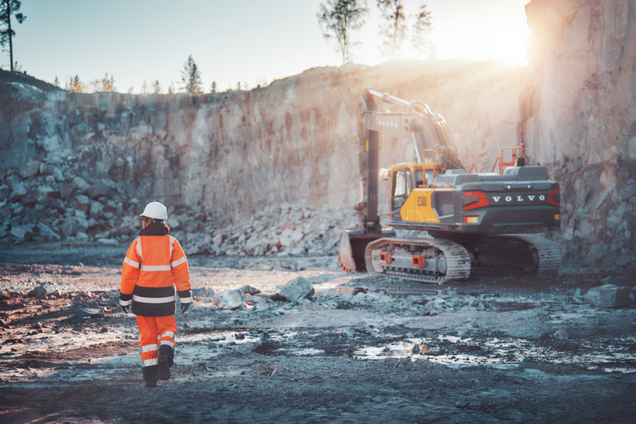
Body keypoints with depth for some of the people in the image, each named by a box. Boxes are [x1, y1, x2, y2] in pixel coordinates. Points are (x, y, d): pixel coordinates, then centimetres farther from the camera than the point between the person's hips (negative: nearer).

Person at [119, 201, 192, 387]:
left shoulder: (138, 243, -9)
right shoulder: (171, 243, -3)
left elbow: (129, 273, -8)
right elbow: (181, 270, -4)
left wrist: (125, 297, 1)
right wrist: (185, 296, 1)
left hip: (142, 298, -1)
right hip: (164, 298, 1)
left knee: (147, 334, 10)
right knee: (166, 329, 18)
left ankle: (150, 374, 6)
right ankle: (165, 354, -12)